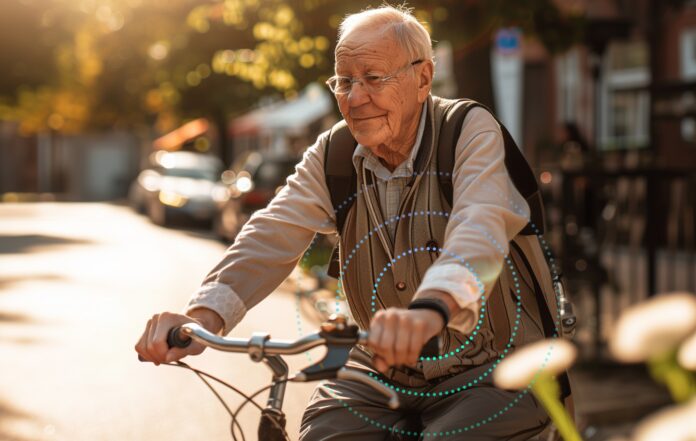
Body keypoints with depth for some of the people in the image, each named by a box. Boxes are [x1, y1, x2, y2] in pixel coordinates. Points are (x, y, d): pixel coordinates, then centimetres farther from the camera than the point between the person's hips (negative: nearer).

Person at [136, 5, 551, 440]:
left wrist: (431, 309, -56)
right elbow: (272, 238, -16)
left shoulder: (471, 133, -14)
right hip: (379, 377, 4)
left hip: (486, 374, -3)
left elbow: (478, 232, -34)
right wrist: (204, 315, -35)